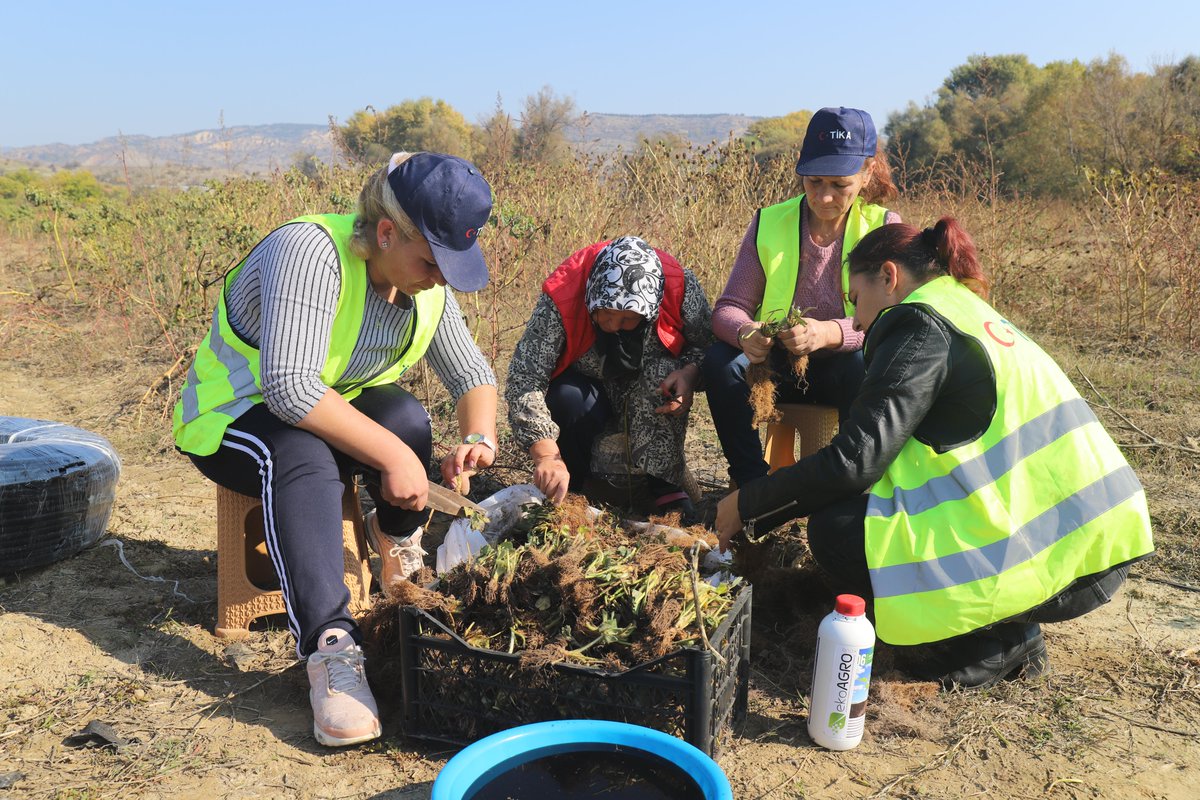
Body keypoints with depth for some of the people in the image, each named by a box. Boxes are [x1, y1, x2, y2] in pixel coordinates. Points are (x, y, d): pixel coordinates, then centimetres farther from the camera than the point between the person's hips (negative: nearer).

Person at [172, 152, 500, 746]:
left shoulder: (426, 281, -7)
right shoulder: (310, 251, -31)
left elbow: (470, 371, 1)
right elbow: (289, 386, -39)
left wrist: (478, 437, -20)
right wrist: (391, 455, -38)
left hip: (329, 408, 6)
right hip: (232, 418, -5)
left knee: (405, 416, -26)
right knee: (302, 452, -39)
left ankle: (397, 539, 2)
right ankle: (330, 647, -42)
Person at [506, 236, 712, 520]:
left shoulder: (679, 285, -27)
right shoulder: (561, 298, -32)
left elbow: (708, 341, -10)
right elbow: (524, 379, -35)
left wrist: (690, 373, -34)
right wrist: (547, 455, -46)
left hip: (648, 397, 1)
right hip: (587, 385, -1)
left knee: (663, 372, -32)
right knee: (570, 400, -35)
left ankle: (665, 486, -20)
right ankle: (570, 486, -6)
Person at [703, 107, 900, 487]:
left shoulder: (883, 228, -6)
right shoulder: (768, 223, -3)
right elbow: (728, 307, -7)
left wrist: (828, 333, -39)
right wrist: (744, 332, -33)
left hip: (842, 367, -1)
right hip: (778, 366, 2)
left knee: (865, 365, -35)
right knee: (720, 360, -27)